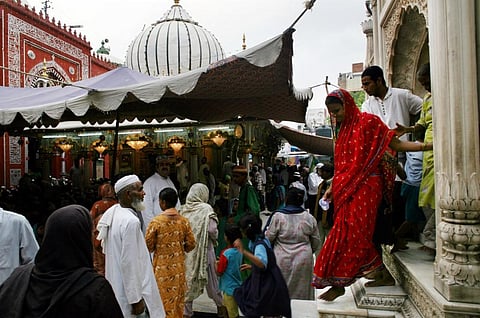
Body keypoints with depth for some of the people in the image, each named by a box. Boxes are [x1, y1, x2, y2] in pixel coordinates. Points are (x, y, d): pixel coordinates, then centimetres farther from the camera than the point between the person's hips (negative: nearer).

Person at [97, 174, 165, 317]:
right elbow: (129, 263, -24)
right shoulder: (131, 221, -23)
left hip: (116, 289, 9)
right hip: (129, 293, -9)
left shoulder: (113, 213, 4)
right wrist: (136, 299, -18)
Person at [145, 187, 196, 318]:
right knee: (178, 298, 17)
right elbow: (191, 244, 0)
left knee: (164, 299, 10)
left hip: (162, 267, -3)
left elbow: (148, 245, -9)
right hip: (179, 266, 3)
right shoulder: (184, 221, -5)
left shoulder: (156, 221, -15)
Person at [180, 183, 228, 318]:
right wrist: (214, 238, 2)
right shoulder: (206, 209, -13)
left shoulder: (183, 209, -3)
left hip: (187, 250, 3)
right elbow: (212, 230, -18)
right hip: (204, 250, -3)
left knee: (188, 280, 14)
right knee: (211, 279, 13)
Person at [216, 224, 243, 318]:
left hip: (230, 288, -8)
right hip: (237, 286, 8)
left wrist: (216, 263, 0)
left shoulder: (225, 254, -24)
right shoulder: (239, 251, -2)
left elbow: (219, 272, -17)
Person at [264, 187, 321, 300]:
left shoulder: (277, 216, -11)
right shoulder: (309, 218, -3)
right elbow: (316, 243, 6)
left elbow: (268, 238, -4)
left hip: (282, 261, -2)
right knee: (301, 290, 13)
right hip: (304, 260, 2)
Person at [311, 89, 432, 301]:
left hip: (365, 186, -8)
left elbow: (396, 144, -8)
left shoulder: (367, 122, -5)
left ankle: (339, 284, 1)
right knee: (357, 234, 7)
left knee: (351, 233, -7)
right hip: (347, 188, 8)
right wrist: (332, 188, 19)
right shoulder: (344, 130, 17)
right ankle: (384, 275, 21)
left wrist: (429, 146, -17)